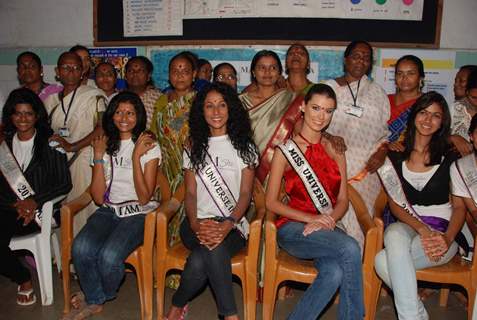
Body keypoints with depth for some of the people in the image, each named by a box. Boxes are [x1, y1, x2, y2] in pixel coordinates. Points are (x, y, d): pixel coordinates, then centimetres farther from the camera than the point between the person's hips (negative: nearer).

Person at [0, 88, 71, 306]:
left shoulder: (50, 142, 0)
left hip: (39, 209, -4)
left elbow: (65, 184, -5)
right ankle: (23, 279, -3)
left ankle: (23, 279, -1)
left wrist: (35, 201, -18)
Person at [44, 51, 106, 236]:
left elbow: (103, 127, -16)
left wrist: (73, 146, -15)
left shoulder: (93, 96, -4)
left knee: (83, 207, -6)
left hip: (83, 160, -5)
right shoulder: (51, 98, 15)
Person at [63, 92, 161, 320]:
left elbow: (144, 198, -10)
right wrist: (98, 156, -6)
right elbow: (98, 198, 0)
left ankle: (100, 296, 8)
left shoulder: (149, 147, -2)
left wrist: (136, 157, -16)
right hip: (108, 211, 4)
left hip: (138, 214, -3)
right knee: (80, 248, -26)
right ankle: (94, 301, 3)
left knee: (108, 256, -28)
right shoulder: (106, 145, 10)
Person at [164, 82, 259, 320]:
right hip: (198, 222, 2)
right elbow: (190, 193, 8)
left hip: (233, 225, -1)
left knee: (200, 261, -34)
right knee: (214, 250, -33)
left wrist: (228, 225, -18)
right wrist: (195, 223, -13)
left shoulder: (243, 146, 9)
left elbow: (245, 194, 1)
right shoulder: (194, 147, 15)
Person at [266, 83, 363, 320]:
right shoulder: (286, 150, 1)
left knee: (335, 272, -31)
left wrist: (328, 220, -12)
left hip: (327, 229, 4)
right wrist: (311, 218, -14)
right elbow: (271, 202, -3)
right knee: (350, 249, -30)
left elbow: (343, 200, 10)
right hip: (293, 227, -3)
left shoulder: (335, 150, 14)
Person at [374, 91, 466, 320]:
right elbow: (395, 203, 4)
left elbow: (459, 206, 3)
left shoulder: (449, 157, 6)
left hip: (443, 231, -2)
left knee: (384, 261, -31)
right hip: (406, 226, 2)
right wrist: (421, 228, -13)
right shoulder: (395, 155, 9)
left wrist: (447, 238, -15)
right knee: (394, 235, -38)